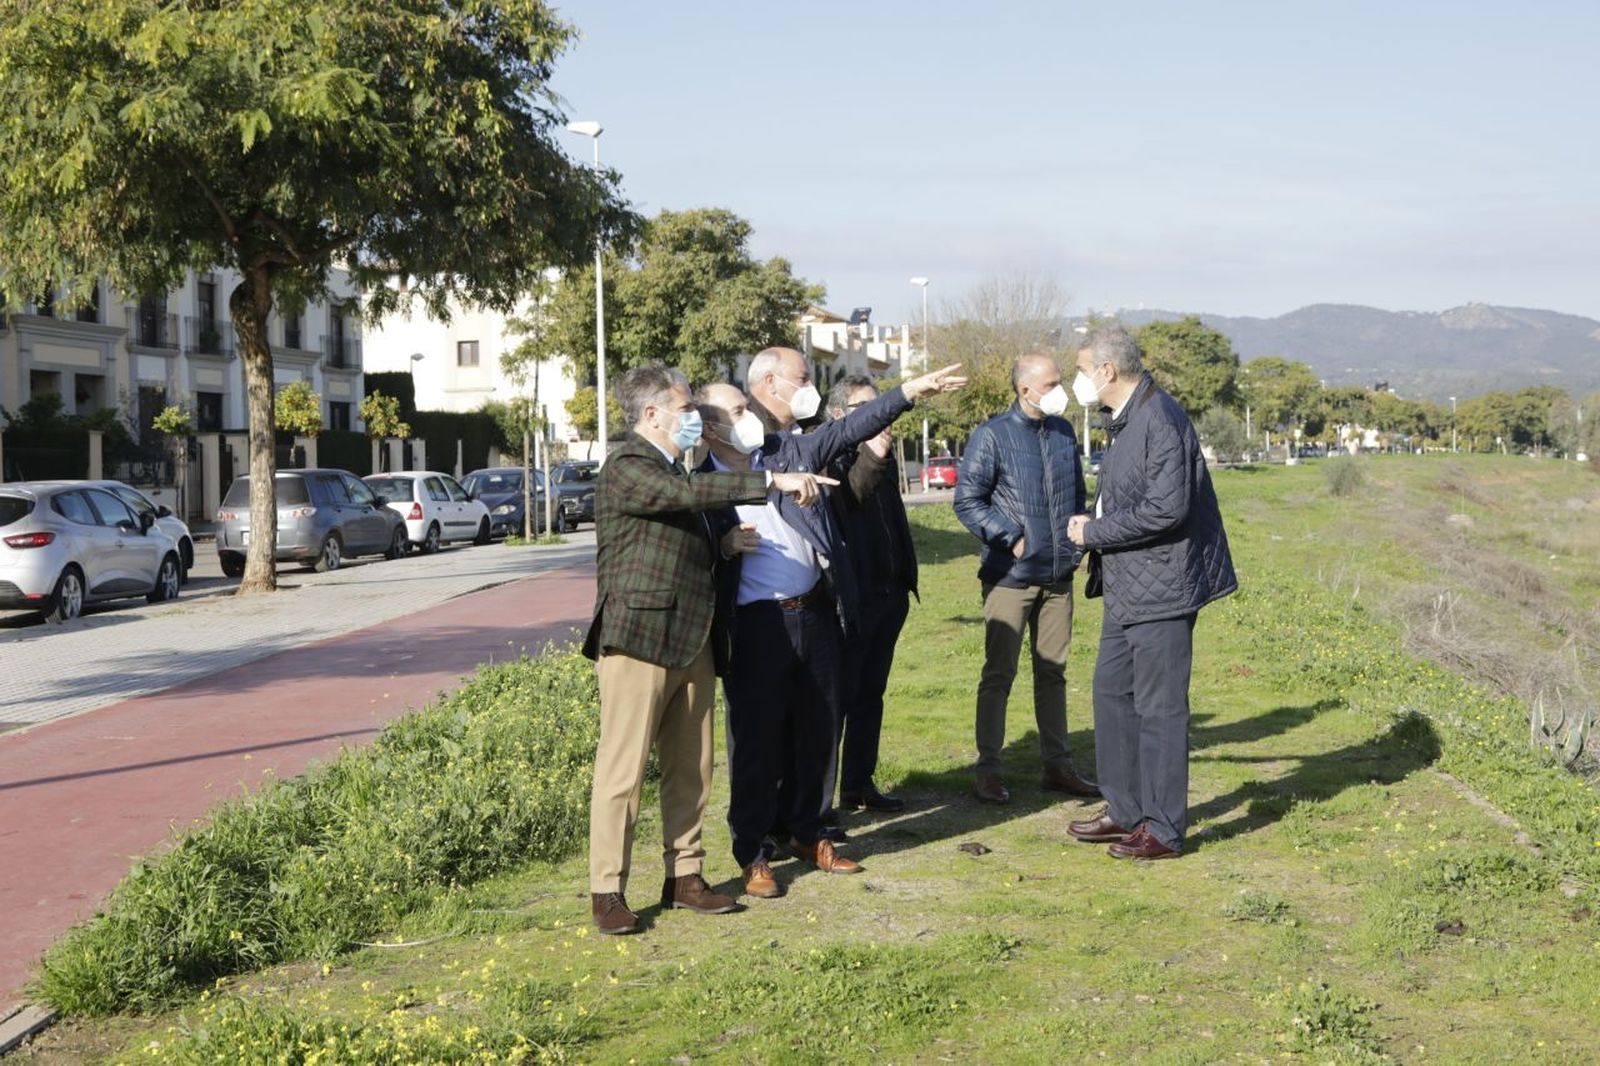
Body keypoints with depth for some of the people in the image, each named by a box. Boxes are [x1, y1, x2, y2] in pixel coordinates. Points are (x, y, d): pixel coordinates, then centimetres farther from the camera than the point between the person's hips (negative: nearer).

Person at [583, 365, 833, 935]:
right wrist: (772, 481, -29)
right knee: (623, 769, -5)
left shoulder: (672, 470, 19)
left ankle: (685, 877, 21)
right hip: (639, 638, -9)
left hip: (690, 641, 9)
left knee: (690, 769, 12)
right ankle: (607, 892, 0)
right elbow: (690, 493, -28)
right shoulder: (625, 470, -11)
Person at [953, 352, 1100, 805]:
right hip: (1009, 577, -5)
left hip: (1058, 576, 6)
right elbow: (967, 501, -9)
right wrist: (1011, 538, -14)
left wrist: (1077, 542, 6)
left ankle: (1057, 764, 21)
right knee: (999, 674, 0)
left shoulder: (1064, 432, 8)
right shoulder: (992, 436, -9)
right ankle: (987, 771, 7)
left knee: (1053, 671, 13)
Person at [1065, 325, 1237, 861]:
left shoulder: (1161, 421, -19)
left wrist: (1095, 531, -15)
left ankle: (1163, 830, 7)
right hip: (1129, 586, 10)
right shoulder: (1123, 420, 13)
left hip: (1160, 590, -10)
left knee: (1159, 707, -2)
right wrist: (1093, 524, 4)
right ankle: (1125, 811, 28)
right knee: (1111, 691, 16)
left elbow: (1166, 510, -25)